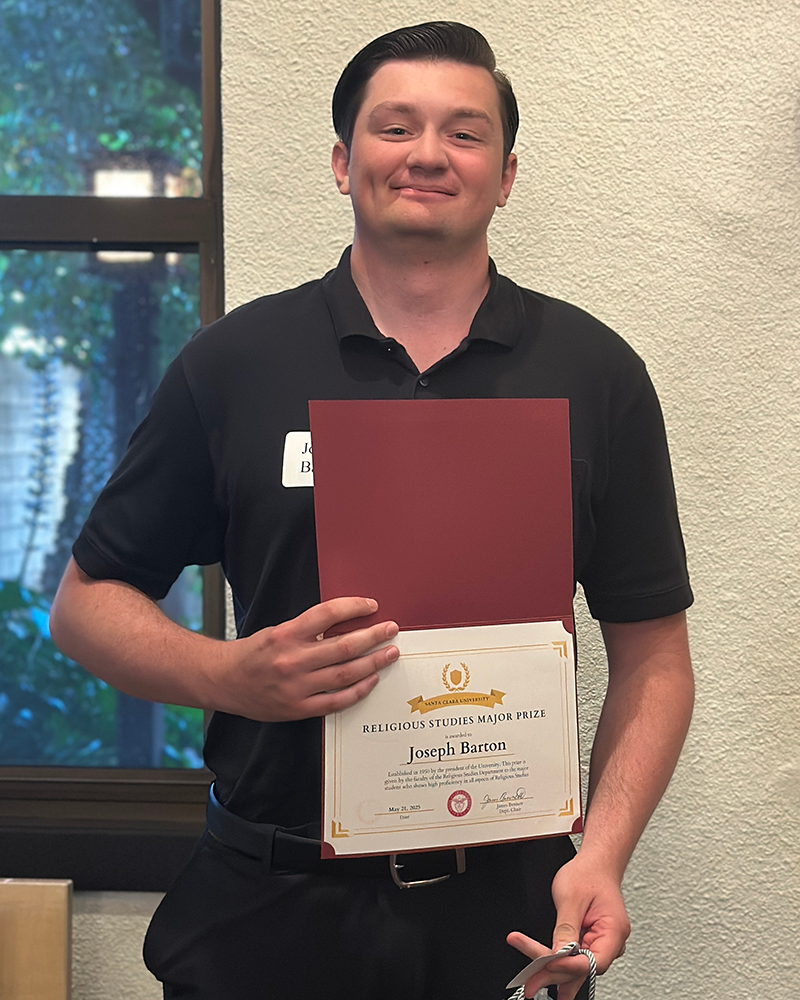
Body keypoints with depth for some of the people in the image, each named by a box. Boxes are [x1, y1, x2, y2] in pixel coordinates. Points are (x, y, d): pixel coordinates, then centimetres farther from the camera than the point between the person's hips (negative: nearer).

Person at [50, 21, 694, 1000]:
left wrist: (602, 855, -12)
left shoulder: (595, 374, 0)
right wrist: (232, 677, -15)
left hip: (509, 906, 1)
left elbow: (651, 657, 2)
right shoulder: (233, 363, -1)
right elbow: (85, 603, 3)